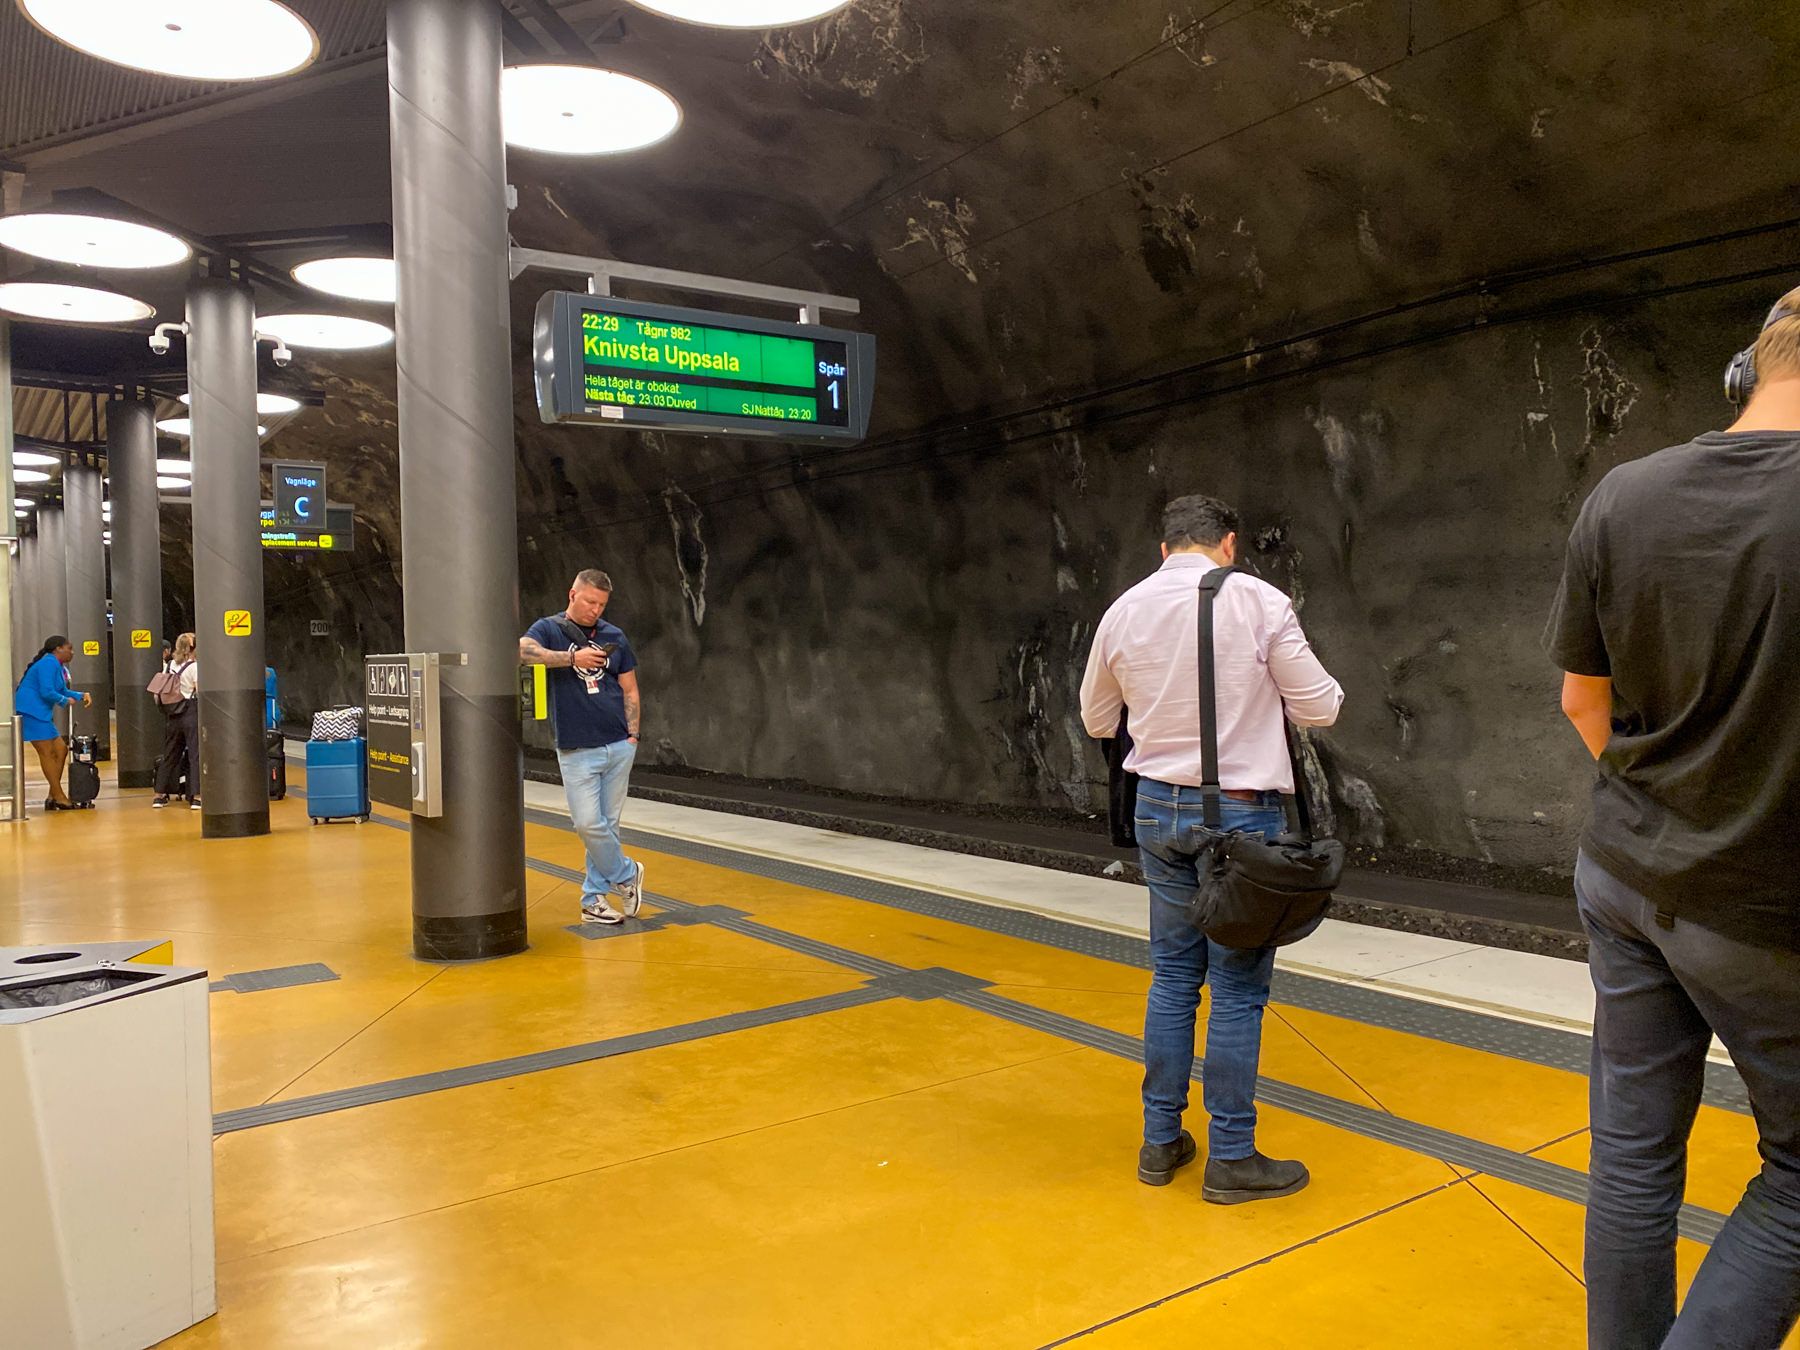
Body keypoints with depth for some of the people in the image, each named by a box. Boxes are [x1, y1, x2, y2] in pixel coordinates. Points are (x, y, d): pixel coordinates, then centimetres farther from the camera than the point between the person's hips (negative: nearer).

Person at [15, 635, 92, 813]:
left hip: (41, 714, 11)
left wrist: (81, 696, 6)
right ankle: (59, 797, -8)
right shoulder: (49, 664, -15)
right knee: (46, 752, -10)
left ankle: (53, 796, 13)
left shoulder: (59, 667, 18)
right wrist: (65, 701, -6)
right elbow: (47, 692, -22)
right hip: (31, 711, -11)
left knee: (61, 749, 9)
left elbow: (63, 691, 23)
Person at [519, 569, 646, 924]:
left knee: (608, 824, 7)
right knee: (588, 824, -9)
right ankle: (627, 875, 14)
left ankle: (594, 898, 18)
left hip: (618, 747, 3)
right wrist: (572, 658, -23)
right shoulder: (549, 629, 1)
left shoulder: (615, 637, 10)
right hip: (576, 749, -3)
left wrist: (633, 735, 4)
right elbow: (522, 650, -22)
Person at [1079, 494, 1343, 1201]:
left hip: (1158, 805, 5)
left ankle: (1161, 1141, 24)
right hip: (1241, 812, -4)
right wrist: (1296, 684, 16)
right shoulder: (1257, 601, -10)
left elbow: (1097, 720, 15)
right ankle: (1230, 1158, 14)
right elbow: (1320, 707, -4)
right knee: (1237, 988, 4)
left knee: (1173, 973, 15)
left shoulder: (1123, 611, 3)